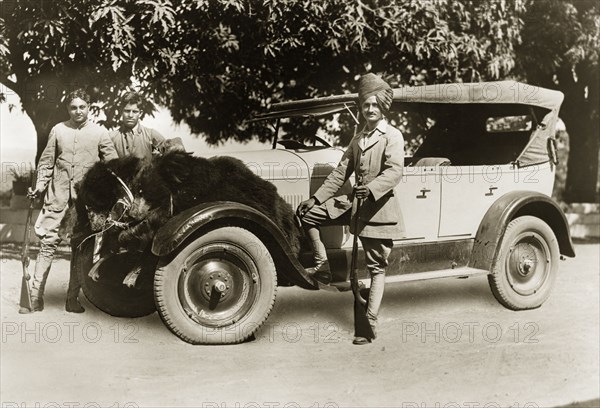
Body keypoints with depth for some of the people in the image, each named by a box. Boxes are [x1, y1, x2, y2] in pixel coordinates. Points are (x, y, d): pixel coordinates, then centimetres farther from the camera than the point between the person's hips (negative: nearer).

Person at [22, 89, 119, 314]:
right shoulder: (58, 130, 9)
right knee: (48, 243, -3)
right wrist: (40, 184, 1)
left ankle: (72, 298, 10)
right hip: (58, 196, 0)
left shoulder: (100, 133, 6)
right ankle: (35, 297, 1)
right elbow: (46, 162, 12)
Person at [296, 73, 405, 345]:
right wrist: (316, 198, 9)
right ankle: (322, 266, 8)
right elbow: (341, 173, 16)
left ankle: (370, 323, 5)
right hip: (355, 202, 7)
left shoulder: (392, 136, -6)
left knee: (376, 267, -2)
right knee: (307, 212, 0)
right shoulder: (358, 138, 16)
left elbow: (394, 172, -20)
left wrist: (370, 189, -37)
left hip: (379, 207, -7)